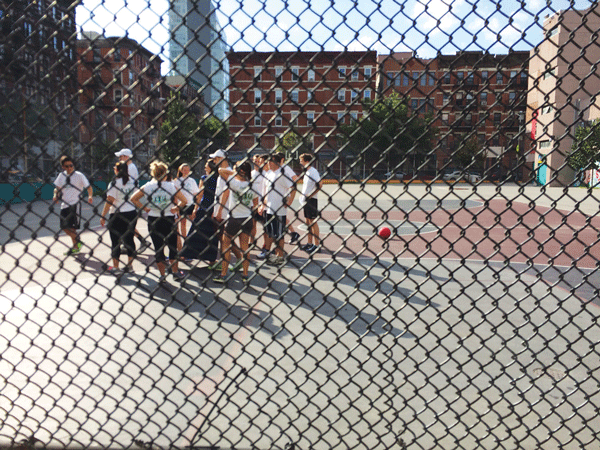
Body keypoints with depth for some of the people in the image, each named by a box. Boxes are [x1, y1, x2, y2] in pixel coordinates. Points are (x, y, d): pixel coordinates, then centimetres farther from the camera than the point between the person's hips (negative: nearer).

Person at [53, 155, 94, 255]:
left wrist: (90, 196, -27)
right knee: (64, 227, 8)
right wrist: (56, 195, -2)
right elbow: (58, 188, 18)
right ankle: (77, 240, 31)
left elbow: (89, 187, -9)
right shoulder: (62, 175, 8)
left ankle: (76, 246, 9)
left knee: (72, 227, -8)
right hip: (64, 204, 6)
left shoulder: (79, 175, -6)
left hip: (75, 204, -5)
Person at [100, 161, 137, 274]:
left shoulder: (114, 183, -11)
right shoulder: (132, 181, 4)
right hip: (132, 213, 5)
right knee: (129, 239, 12)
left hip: (117, 215, -5)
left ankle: (115, 267, 7)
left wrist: (103, 216, -9)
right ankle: (130, 265, 18)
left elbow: (109, 201, -13)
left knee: (115, 241, 3)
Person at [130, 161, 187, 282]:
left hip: (153, 219, 1)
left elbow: (133, 198, 0)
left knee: (158, 247, 9)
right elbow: (184, 201, -10)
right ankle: (175, 271, 19)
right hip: (169, 219, -1)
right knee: (172, 246, 13)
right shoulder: (171, 186, -7)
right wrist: (176, 208, 1)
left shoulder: (147, 186, -2)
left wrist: (144, 208, 3)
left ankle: (162, 274, 14)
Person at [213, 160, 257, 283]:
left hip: (234, 219, -4)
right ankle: (245, 275, 15)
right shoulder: (251, 185, -2)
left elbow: (220, 170, -7)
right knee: (244, 246, 12)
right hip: (247, 219, 5)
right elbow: (256, 202, 10)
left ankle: (223, 275, 12)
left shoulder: (235, 182, -16)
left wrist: (234, 172, 3)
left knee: (226, 245, 9)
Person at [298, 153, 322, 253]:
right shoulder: (306, 172, 14)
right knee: (308, 221, 12)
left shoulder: (313, 171, -14)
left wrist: (310, 195, -21)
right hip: (305, 200, 9)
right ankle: (310, 243, 20)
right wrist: (302, 194, 14)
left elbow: (320, 184, -22)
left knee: (313, 221, -5)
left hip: (311, 200, -9)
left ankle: (316, 244, 1)